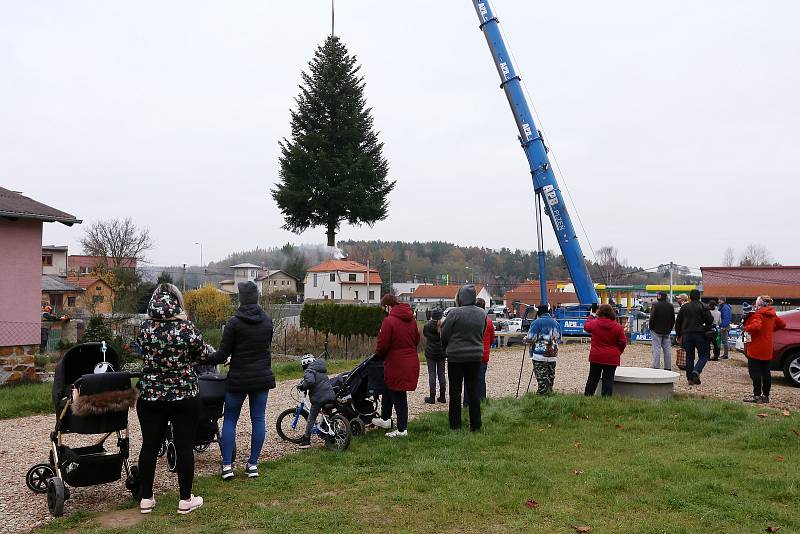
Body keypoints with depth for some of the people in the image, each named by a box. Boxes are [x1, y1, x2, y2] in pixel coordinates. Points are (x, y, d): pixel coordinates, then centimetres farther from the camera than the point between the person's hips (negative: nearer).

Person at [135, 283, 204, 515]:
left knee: (149, 446, 11)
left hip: (150, 395, 3)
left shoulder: (144, 328, -5)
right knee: (184, 446, 6)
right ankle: (185, 500, 14)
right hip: (185, 395, -2)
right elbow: (199, 356, 1)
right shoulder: (187, 328, -13)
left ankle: (146, 499, 21)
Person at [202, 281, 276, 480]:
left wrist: (203, 359, 6)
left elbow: (222, 355, -10)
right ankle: (253, 464, 12)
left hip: (238, 378, -4)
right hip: (262, 377, 4)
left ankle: (227, 465, 6)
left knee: (230, 420, 8)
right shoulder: (267, 321, 3)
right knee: (258, 419, 8)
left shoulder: (234, 322, -12)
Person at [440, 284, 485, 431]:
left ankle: (455, 424, 10)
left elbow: (444, 335, -8)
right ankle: (475, 424, 12)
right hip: (475, 356, 4)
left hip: (456, 357, -4)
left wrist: (446, 348, 10)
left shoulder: (455, 313, -16)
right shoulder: (482, 313, 1)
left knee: (455, 391, 6)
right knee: (473, 390, 10)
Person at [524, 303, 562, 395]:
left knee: (542, 380, -5)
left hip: (540, 356, -6)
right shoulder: (556, 323, 12)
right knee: (550, 378, 11)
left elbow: (530, 339, -12)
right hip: (553, 356, 6)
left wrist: (525, 339, 9)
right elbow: (559, 340, 20)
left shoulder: (537, 322, -9)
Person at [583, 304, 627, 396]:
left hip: (595, 357, 1)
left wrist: (591, 318, 33)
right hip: (611, 358, -1)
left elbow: (586, 326, 15)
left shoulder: (594, 323, -7)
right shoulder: (618, 327, -7)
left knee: (593, 378, 13)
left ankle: (587, 396, 16)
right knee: (608, 379, 3)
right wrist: (618, 352, 14)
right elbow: (623, 342, -3)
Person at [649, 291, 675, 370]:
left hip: (657, 331, -5)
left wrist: (651, 328, 1)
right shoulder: (670, 306, 6)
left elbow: (652, 318, -11)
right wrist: (670, 329, 18)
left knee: (656, 349, -3)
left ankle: (656, 367, -5)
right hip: (667, 331, 5)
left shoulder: (656, 305, -12)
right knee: (667, 349, 9)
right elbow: (673, 319, 11)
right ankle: (668, 367, 11)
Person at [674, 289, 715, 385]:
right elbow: (710, 320, -9)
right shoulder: (703, 306, -2)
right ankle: (696, 371, -18)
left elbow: (678, 322, 9)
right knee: (703, 355, 5)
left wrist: (678, 336, 17)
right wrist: (706, 329, 10)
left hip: (686, 335, 3)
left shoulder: (684, 307, 7)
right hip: (699, 334, -3)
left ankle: (690, 378, 8)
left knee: (689, 357, 10)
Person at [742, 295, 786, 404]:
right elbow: (782, 324, 20)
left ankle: (757, 396, -4)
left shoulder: (758, 314, -15)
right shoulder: (772, 315, 9)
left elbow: (756, 326, -32)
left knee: (755, 372, -3)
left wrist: (746, 328, -15)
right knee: (766, 372, 11)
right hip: (768, 350, 8)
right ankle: (766, 396, 16)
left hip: (756, 349, -8)